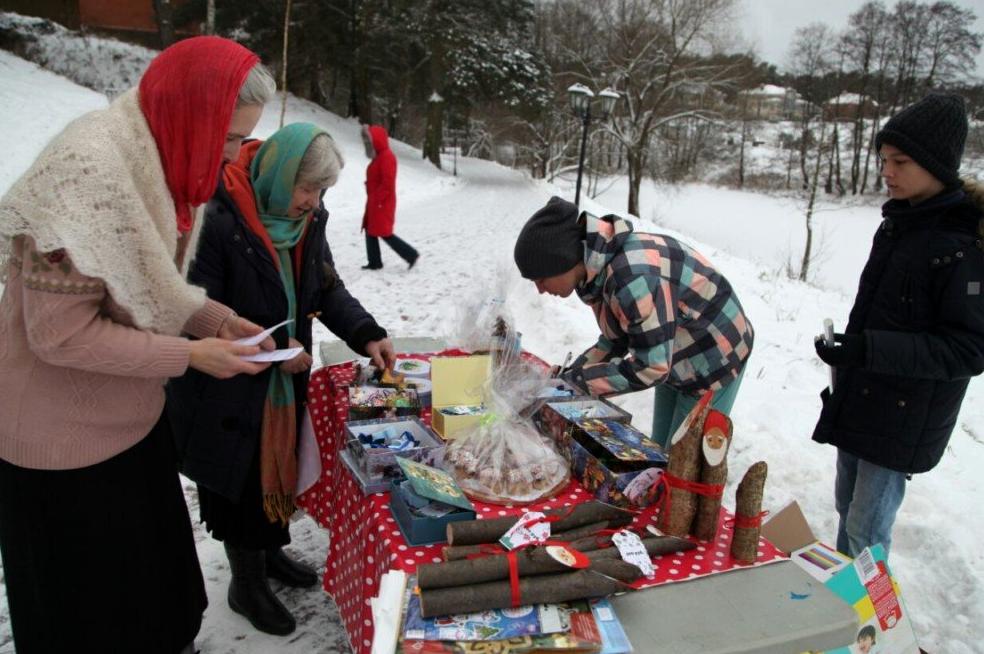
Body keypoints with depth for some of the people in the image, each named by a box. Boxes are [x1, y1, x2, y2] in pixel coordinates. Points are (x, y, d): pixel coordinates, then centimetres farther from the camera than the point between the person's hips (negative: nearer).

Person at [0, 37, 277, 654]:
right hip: (66, 439, -8)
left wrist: (219, 320, -5)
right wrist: (189, 355, -22)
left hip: (131, 415, 8)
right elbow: (61, 334, -26)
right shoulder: (88, 171, -28)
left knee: (153, 564, 23)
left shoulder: (159, 159, 0)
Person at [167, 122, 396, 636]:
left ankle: (270, 551, 46)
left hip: (285, 380, 7)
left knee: (281, 468, 20)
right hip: (226, 391, -6)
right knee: (242, 481, 8)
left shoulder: (306, 220, -2)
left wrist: (366, 335, -10)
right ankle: (246, 583, 31)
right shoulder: (217, 219, -24)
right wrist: (269, 346, -23)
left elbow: (328, 288, 4)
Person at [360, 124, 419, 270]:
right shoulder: (378, 157, 15)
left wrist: (378, 199, -21)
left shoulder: (387, 156, -16)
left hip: (382, 204, -10)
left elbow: (388, 182, -23)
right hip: (374, 202, 10)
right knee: (370, 231, 11)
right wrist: (372, 199, 15)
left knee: (385, 233, -8)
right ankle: (374, 262, 17)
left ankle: (411, 254, -2)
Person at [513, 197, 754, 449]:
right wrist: (569, 374, -10)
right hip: (676, 360, 8)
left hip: (713, 360, -8)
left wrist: (576, 381, -25)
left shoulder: (634, 277, -38)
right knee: (661, 450, 18)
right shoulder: (598, 265, -8)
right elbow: (616, 339, 2)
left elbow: (652, 367, -32)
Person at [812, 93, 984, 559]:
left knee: (866, 530, 0)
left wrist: (870, 349, -30)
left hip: (905, 421, -8)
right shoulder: (897, 224, 7)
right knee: (848, 506, 20)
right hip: (858, 403, 8)